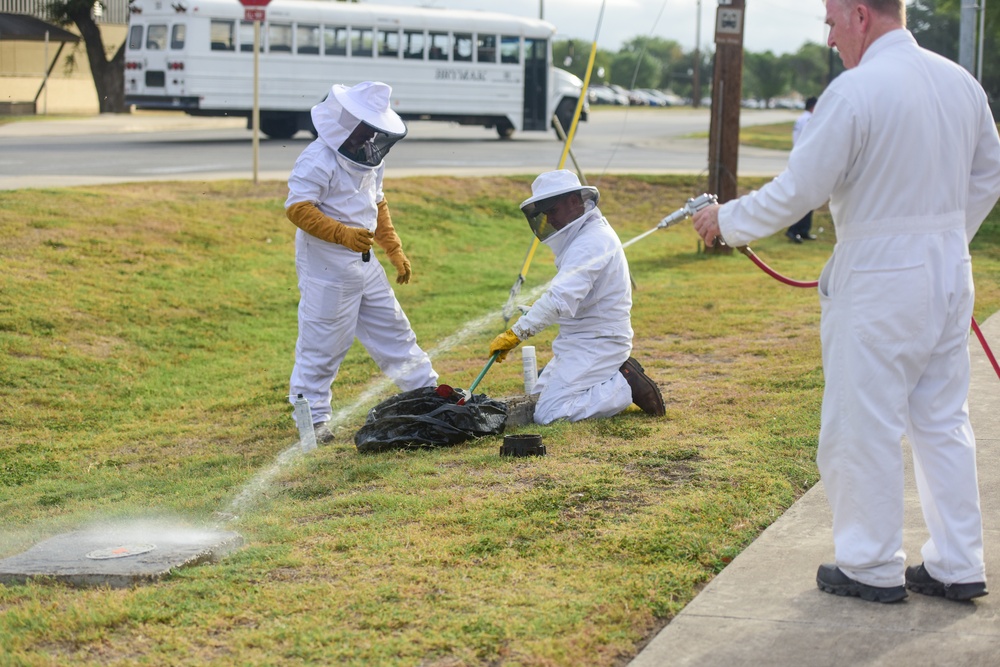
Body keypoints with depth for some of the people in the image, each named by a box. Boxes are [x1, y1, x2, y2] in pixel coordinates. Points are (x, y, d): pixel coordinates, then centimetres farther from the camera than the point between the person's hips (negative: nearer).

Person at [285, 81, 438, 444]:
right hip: (326, 265, -9)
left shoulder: (369, 160, 12)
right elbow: (297, 207, -24)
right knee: (323, 342, -2)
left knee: (391, 328, 16)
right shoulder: (319, 160, -18)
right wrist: (342, 233, -33)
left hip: (364, 263, 9)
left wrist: (395, 252, 20)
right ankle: (312, 415, 9)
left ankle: (428, 391, 26)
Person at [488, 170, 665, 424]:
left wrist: (515, 334, -34)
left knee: (547, 414, -17)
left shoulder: (592, 241, -22)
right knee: (538, 397, 17)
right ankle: (615, 379, 15)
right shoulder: (586, 234, 13)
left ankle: (626, 388, -7)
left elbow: (560, 299, -34)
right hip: (581, 341, 11)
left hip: (596, 344, -11)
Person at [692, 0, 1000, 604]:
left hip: (878, 282, -7)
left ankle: (874, 568, 14)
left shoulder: (856, 90, -17)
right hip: (949, 275, 7)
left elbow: (798, 191, -15)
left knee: (864, 426, 5)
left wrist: (727, 221, 0)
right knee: (944, 422, 14)